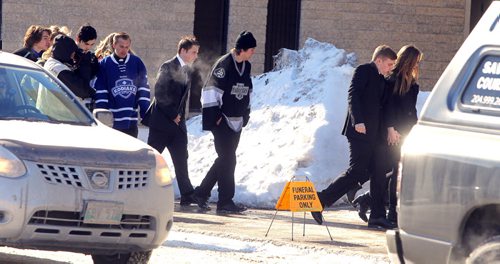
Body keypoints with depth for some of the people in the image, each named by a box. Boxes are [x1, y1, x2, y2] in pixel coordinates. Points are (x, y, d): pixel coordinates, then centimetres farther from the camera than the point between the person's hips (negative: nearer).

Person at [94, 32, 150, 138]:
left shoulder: (137, 63, 4)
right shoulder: (104, 64, -2)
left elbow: (143, 90, 6)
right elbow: (100, 93, -3)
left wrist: (146, 116, 0)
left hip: (131, 123, 2)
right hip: (111, 122, -2)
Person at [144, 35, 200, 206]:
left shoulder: (186, 70, 13)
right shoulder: (168, 68, -10)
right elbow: (160, 94, -16)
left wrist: (180, 116, 3)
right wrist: (172, 115, -14)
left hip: (177, 122, 7)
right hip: (161, 122, -7)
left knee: (181, 160, 2)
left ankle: (187, 195, 1)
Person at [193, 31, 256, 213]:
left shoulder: (246, 66, 12)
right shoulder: (224, 64, -13)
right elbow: (211, 90, -15)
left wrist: (246, 114, 18)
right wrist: (214, 116, -16)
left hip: (237, 122, 8)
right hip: (222, 121, -8)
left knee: (226, 160, 10)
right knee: (227, 159, -9)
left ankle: (202, 193, 21)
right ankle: (225, 201, -6)